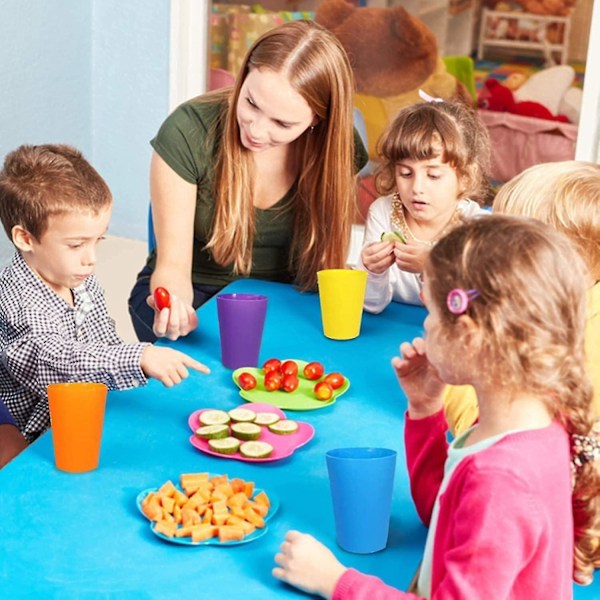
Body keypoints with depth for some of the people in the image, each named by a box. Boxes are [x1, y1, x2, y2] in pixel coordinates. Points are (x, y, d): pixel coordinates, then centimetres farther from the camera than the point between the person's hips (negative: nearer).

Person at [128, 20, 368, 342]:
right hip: (193, 293, -2)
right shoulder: (187, 133, -21)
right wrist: (173, 302, -42)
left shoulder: (338, 146, -11)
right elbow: (173, 264, -20)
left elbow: (323, 257, 2)